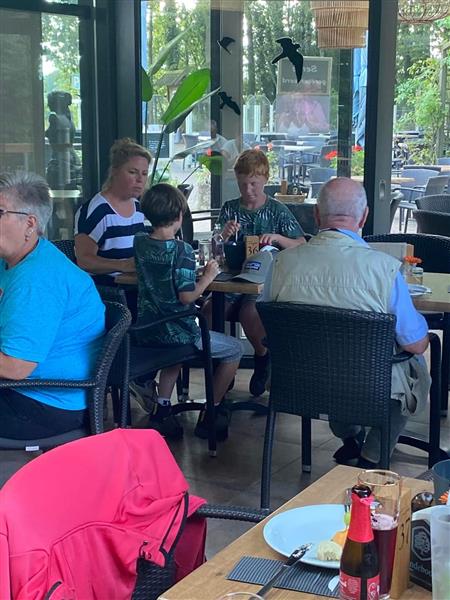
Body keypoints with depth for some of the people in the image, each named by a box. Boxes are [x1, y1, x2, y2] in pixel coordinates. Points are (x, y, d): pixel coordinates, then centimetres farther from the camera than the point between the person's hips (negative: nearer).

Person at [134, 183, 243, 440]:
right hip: (176, 332, -7)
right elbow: (186, 296, -23)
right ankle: (209, 416, 16)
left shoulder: (140, 243, 1)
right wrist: (208, 276, -9)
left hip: (146, 331, 7)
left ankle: (162, 409, 27)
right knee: (235, 349, 12)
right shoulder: (181, 249, -19)